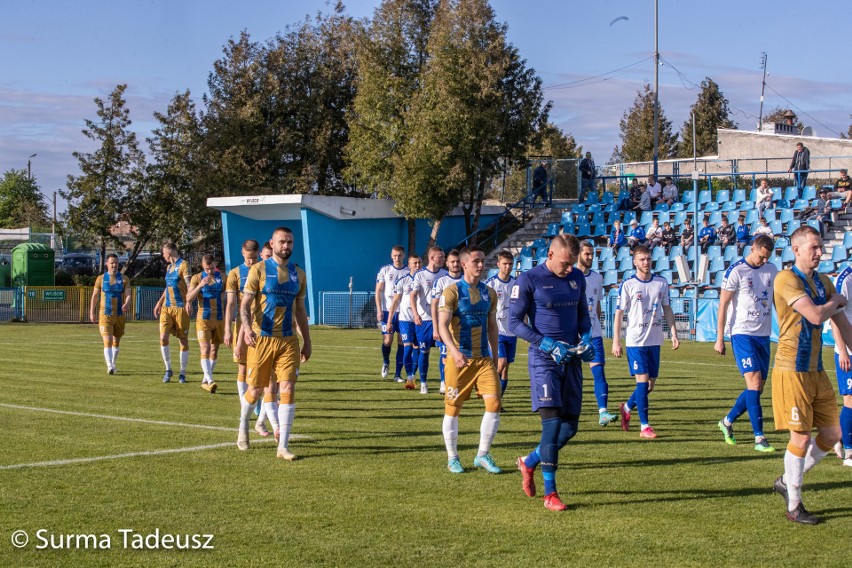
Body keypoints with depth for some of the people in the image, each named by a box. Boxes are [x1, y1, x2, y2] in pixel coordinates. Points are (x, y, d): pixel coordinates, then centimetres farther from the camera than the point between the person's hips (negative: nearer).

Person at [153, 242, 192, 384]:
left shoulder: (183, 265, -6)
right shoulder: (169, 267, 18)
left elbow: (189, 285, -16)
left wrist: (188, 302, -29)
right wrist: (159, 303, 29)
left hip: (180, 307, -6)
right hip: (166, 307, 7)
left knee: (183, 340, 1)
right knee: (163, 338, -8)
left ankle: (182, 373, 10)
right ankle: (168, 369, 5)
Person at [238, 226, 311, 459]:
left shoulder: (298, 274, 11)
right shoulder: (259, 270, -2)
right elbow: (245, 303, -8)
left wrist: (307, 340, 16)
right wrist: (247, 327, -26)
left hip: (289, 341, 3)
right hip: (261, 339, -3)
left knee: (288, 390, -7)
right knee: (255, 390, 6)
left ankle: (283, 446, -4)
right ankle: (243, 425, 37)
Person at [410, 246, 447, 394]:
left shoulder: (445, 274, 7)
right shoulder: (420, 275, -3)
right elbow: (413, 295, -10)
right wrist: (415, 314, -25)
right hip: (424, 318, -2)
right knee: (424, 351, 3)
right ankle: (423, 383, 15)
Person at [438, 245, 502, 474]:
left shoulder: (489, 293, 10)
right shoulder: (451, 292, -7)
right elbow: (442, 325, -16)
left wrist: (495, 357, 18)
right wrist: (454, 351, -31)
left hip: (484, 358, 4)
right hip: (459, 359, -4)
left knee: (494, 402, -7)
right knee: (453, 408, 3)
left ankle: (483, 455, 7)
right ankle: (452, 458, 17)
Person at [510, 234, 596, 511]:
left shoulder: (577, 278, 9)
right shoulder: (528, 280, -8)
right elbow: (515, 322, -8)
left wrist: (586, 338, 1)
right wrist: (548, 344, -18)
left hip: (571, 358, 6)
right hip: (543, 359, -6)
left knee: (570, 426, 6)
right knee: (552, 421, -14)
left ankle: (529, 462, 30)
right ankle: (549, 492, -6)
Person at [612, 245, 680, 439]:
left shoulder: (661, 283, 7)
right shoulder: (628, 284, -4)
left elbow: (667, 309, 14)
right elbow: (619, 313, -3)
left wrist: (674, 333, 5)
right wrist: (616, 341, -8)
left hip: (655, 341, 5)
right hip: (635, 341, -5)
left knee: (651, 383, 9)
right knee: (643, 381, -10)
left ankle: (627, 408, 34)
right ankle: (644, 426, -5)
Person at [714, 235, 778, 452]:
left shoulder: (772, 270, 9)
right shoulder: (736, 271, -8)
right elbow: (723, 305, -7)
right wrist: (720, 339, -9)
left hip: (764, 334, 6)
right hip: (742, 333, -6)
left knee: (758, 388, 8)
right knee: (754, 381, -16)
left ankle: (727, 421, 28)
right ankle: (759, 438, -16)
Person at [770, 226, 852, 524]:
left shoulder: (823, 282, 12)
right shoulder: (787, 279, -13)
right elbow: (815, 315, -24)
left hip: (817, 371, 8)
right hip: (792, 371, -8)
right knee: (801, 437, -4)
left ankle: (786, 481, 25)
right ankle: (794, 506, 9)